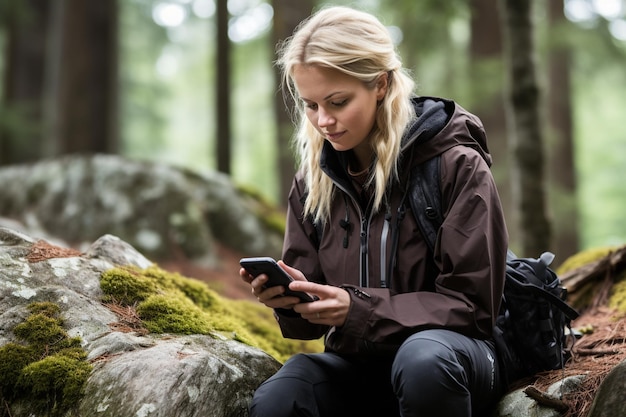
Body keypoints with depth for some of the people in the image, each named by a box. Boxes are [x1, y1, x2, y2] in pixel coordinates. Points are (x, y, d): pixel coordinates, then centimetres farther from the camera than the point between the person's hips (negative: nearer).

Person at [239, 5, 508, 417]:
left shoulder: (457, 166, -10)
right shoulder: (314, 181, 4)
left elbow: (470, 304, -11)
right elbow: (315, 316, 6)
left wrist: (360, 309, -24)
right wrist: (291, 298, -19)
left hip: (447, 356, -2)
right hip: (358, 360, 2)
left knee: (423, 357, -39)